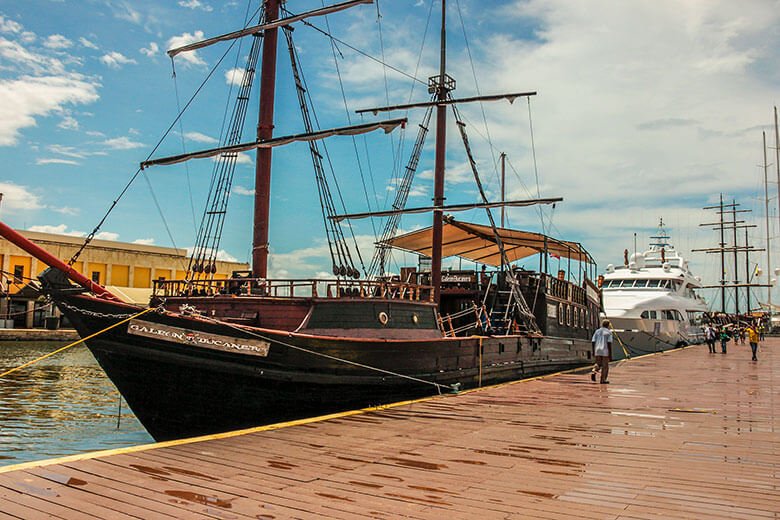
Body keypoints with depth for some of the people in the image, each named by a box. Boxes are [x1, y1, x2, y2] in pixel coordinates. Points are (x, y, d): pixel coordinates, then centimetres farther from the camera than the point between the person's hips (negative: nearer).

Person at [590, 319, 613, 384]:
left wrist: (593, 351, 12)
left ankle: (594, 372, -10)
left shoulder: (597, 331, 10)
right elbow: (609, 343, -12)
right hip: (605, 351, -4)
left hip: (597, 351, 4)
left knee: (598, 364, 17)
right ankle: (603, 380, 5)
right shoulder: (609, 332, -3)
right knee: (605, 366, 6)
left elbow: (593, 342, 5)